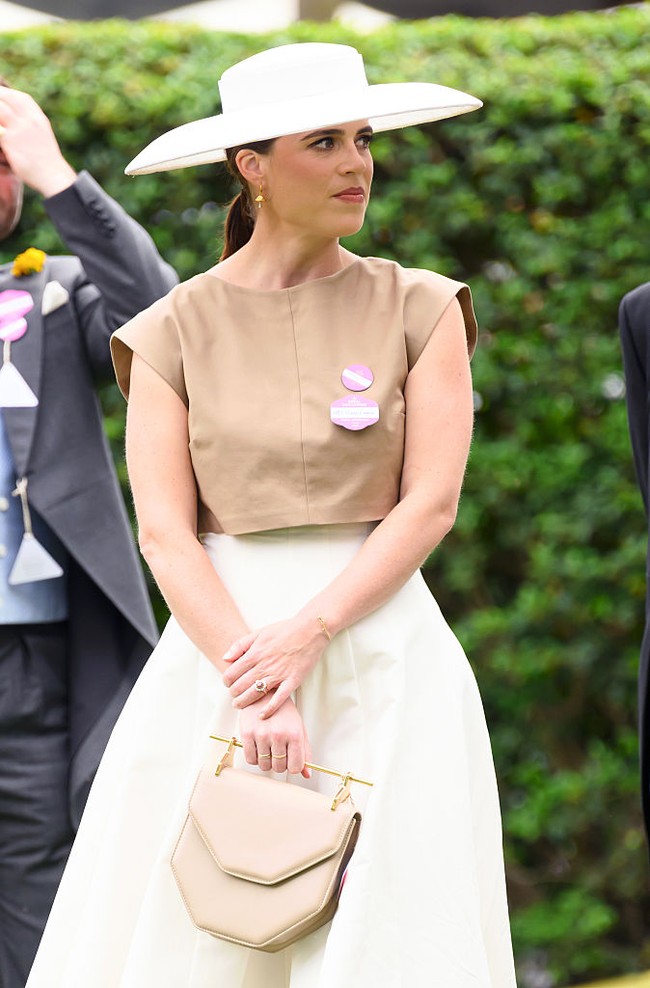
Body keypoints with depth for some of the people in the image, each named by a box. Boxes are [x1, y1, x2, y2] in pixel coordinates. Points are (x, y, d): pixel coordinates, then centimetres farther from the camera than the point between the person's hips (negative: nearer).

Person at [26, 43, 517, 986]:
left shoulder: (419, 309, 3)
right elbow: (164, 530, -3)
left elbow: (430, 503, -4)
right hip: (217, 644, 0)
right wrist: (250, 685, -15)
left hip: (381, 655, 0)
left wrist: (307, 635, -15)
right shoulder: (177, 330, 4)